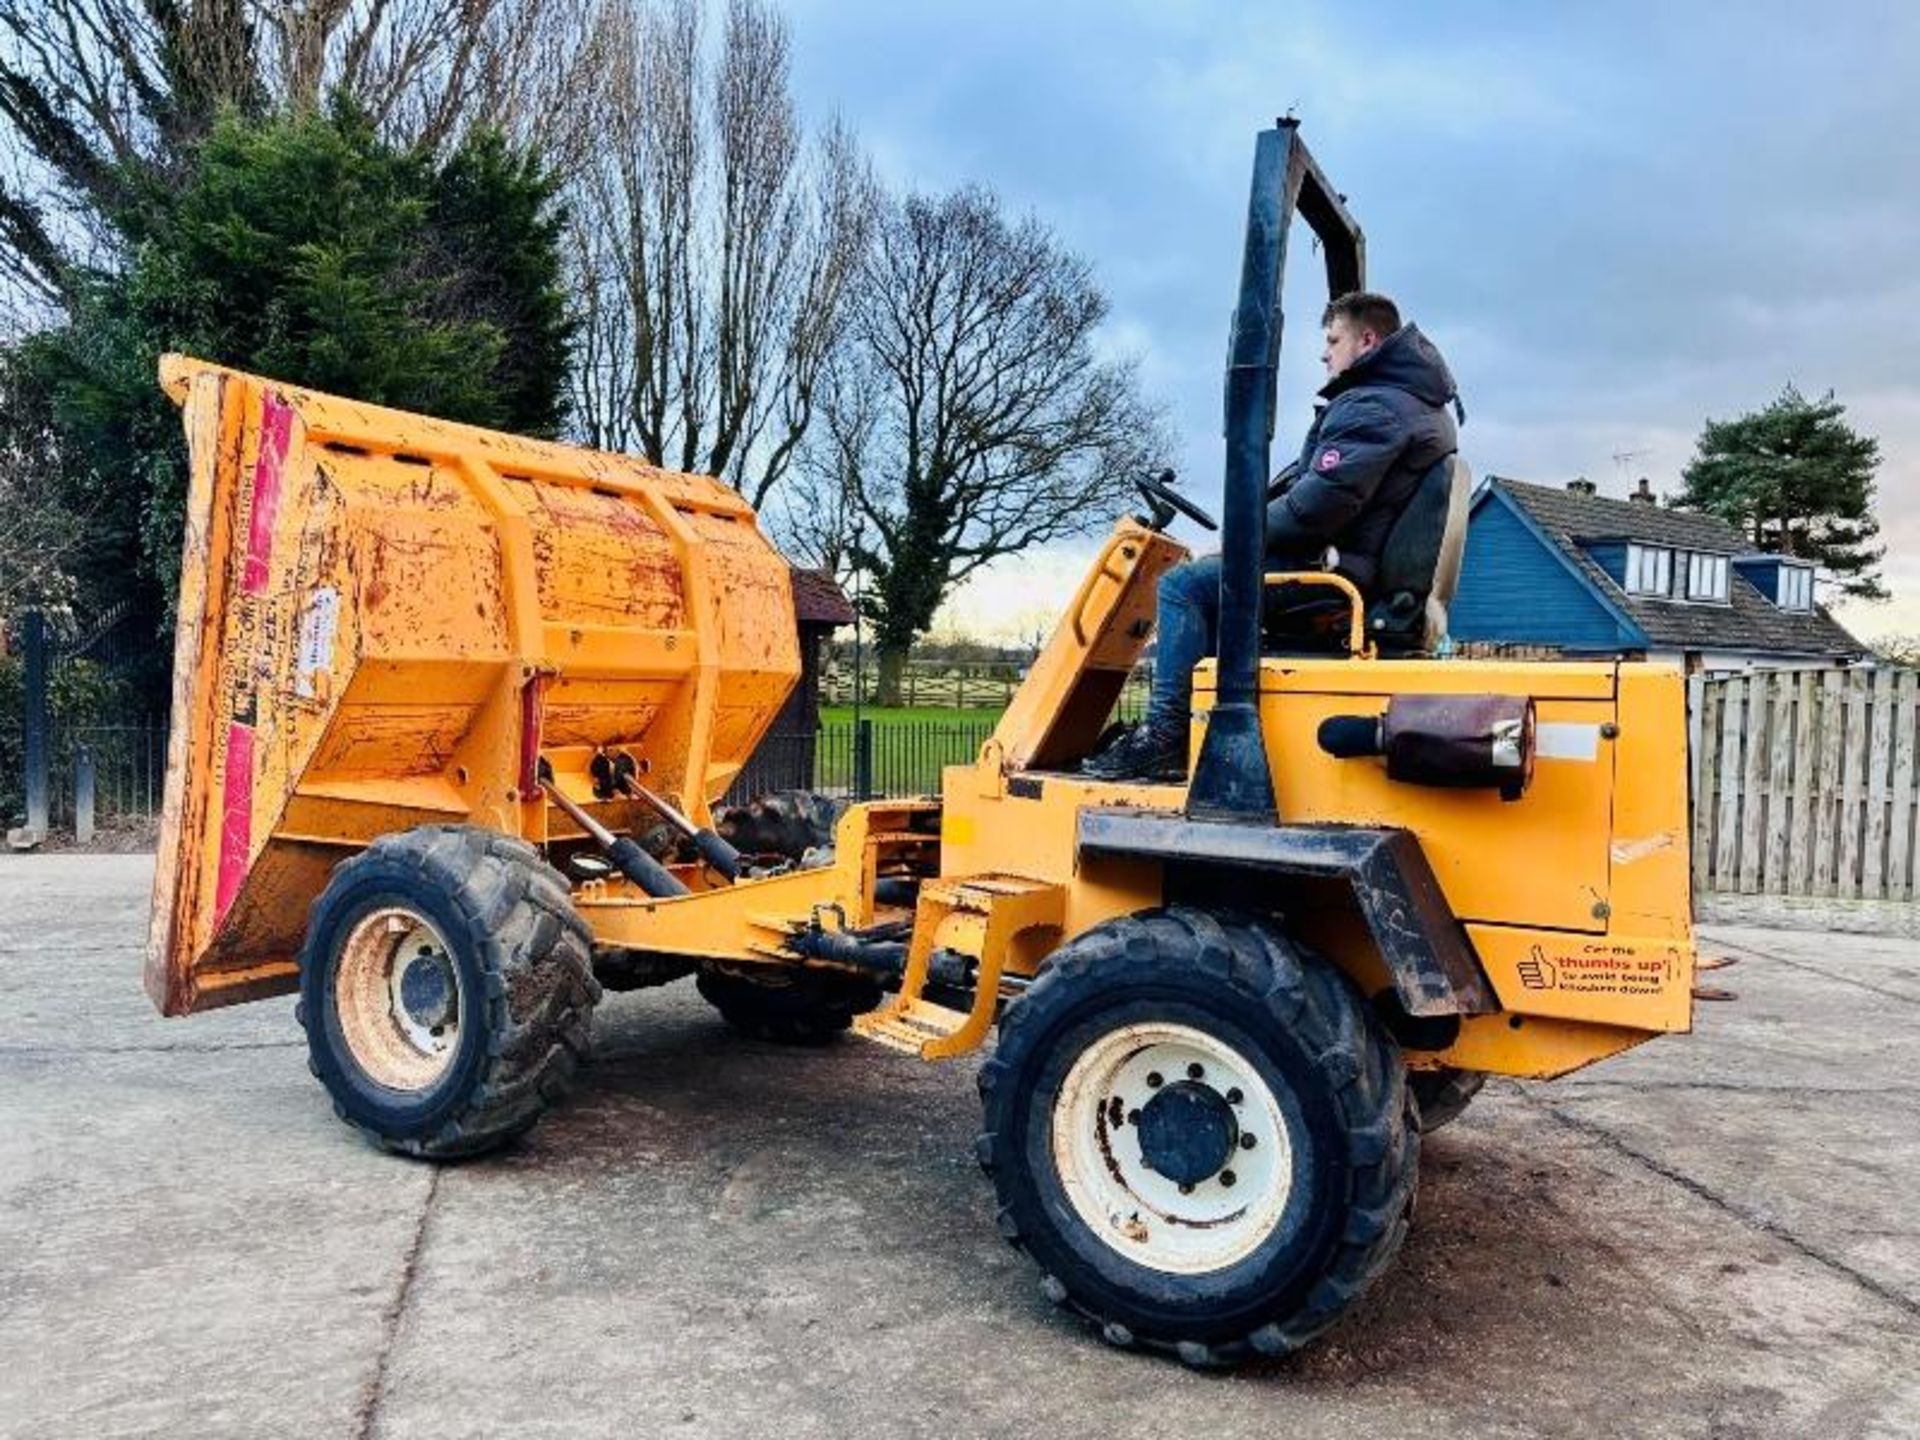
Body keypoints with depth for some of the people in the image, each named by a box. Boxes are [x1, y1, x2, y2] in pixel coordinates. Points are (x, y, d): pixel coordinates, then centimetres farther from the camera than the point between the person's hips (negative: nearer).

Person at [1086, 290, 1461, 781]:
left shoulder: (1372, 408, -14)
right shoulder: (1422, 407, 20)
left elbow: (1316, 505, -25)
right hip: (1374, 571, 11)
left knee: (1185, 585, -10)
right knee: (1210, 580, 21)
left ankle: (1165, 736, -12)